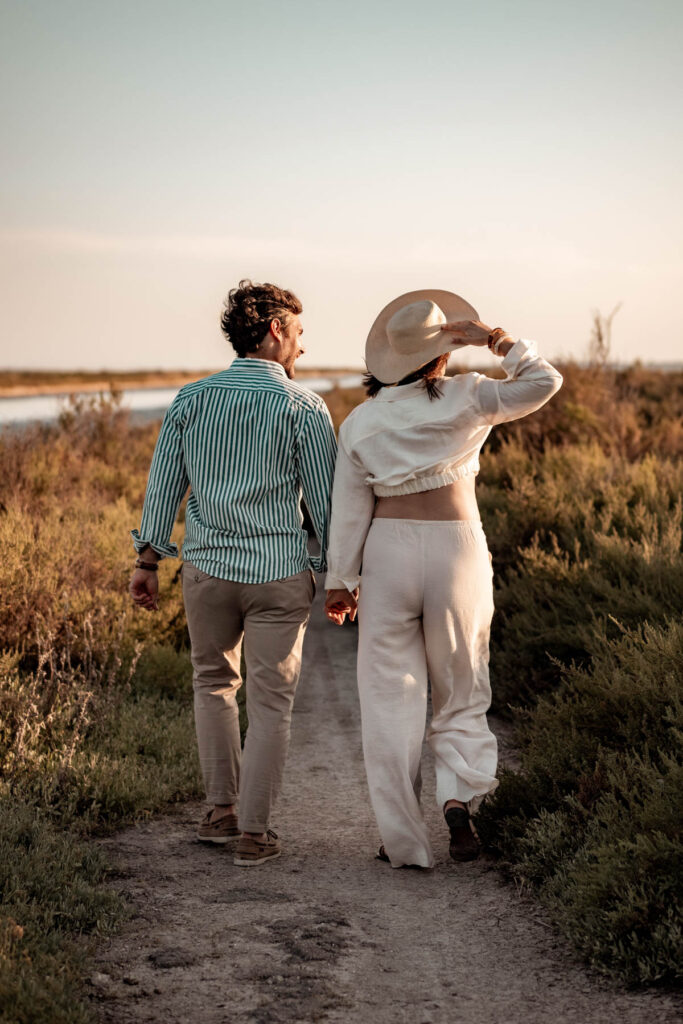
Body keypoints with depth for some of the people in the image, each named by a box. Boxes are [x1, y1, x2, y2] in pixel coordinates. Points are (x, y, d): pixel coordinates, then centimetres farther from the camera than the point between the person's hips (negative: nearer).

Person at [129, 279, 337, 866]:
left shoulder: (191, 400, 2)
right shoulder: (304, 409, -8)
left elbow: (163, 486, 6)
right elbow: (325, 501, -5)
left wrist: (147, 561, 14)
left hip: (207, 569, 3)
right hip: (279, 575, -3)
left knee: (214, 684, 23)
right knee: (270, 703, 5)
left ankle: (222, 808, 25)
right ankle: (253, 831, 6)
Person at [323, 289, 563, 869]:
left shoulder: (360, 423, 2)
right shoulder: (463, 399, -6)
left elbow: (350, 508, 3)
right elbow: (543, 383, -2)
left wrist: (340, 581, 10)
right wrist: (495, 340, -1)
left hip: (389, 551, 1)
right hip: (456, 547, -1)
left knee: (391, 699, 6)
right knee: (461, 695, 14)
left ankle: (402, 840, 5)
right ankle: (459, 795, -8)